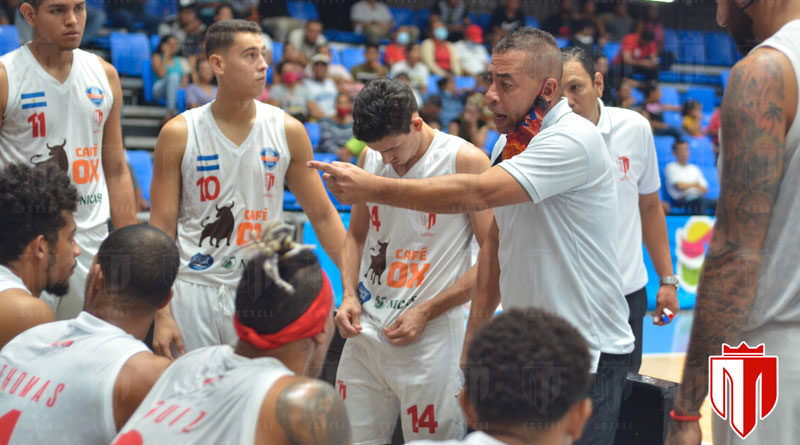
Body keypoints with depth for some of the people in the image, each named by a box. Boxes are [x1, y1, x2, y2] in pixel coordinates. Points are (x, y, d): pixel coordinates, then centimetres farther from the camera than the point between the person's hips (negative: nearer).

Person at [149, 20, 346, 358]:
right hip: (195, 290, -1)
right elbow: (162, 226, -3)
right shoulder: (179, 134, -3)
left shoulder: (287, 131, 1)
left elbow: (321, 214, 7)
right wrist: (162, 315, -8)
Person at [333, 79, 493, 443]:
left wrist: (426, 312, -12)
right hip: (365, 332, 5)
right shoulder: (370, 158, 8)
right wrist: (349, 296, 5)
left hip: (432, 336, -5)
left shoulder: (466, 161, -9)